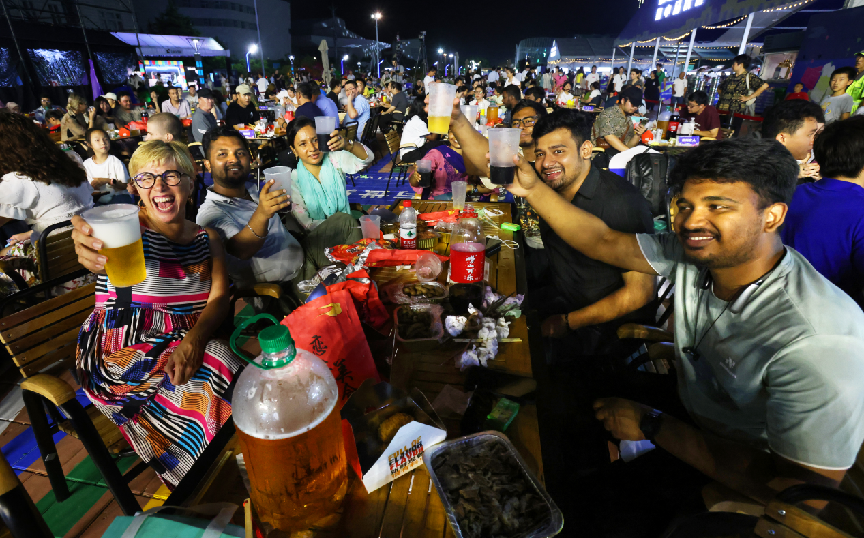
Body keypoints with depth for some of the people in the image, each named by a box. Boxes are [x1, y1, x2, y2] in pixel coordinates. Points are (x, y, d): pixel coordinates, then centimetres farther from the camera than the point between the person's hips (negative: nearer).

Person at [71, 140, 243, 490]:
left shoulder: (208, 238, 10)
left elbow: (219, 297, -2)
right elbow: (107, 252, -26)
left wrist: (193, 340, -21)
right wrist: (94, 254, -52)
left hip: (189, 345, 4)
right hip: (123, 351, -3)